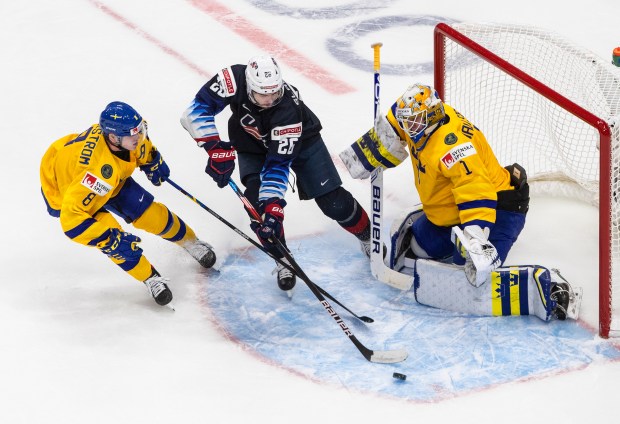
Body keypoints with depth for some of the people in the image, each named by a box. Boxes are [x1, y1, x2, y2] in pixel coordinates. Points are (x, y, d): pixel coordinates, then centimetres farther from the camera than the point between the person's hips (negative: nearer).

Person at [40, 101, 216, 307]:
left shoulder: (116, 129, -28)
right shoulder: (100, 168, -48)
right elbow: (71, 218, -46)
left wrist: (151, 160, 9)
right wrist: (111, 240, -43)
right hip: (65, 190, -6)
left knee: (150, 214, 4)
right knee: (113, 242, -21)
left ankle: (190, 241, 33)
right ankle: (150, 278, 5)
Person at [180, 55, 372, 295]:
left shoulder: (288, 108, -40)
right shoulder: (234, 80, -36)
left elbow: (278, 162, -37)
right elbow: (197, 110, -32)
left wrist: (273, 204, -43)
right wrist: (216, 148, -40)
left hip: (300, 139, -2)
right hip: (252, 145, 2)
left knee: (333, 201, -5)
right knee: (258, 200, -21)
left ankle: (367, 236, 24)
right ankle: (283, 261, -2)